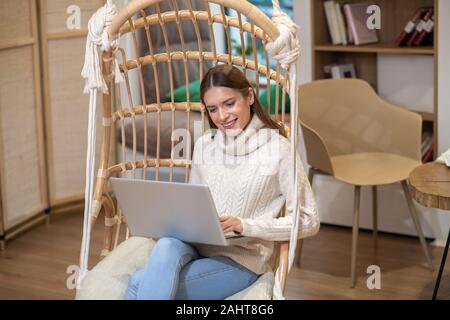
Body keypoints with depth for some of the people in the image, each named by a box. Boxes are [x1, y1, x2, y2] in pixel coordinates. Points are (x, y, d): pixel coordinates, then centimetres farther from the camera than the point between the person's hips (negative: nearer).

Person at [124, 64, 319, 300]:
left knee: (141, 284, -26)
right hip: (196, 244, 5)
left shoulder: (277, 149, -5)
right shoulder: (204, 145, 13)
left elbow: (308, 221, -6)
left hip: (242, 258, -4)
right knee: (166, 246, -34)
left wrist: (246, 226, -17)